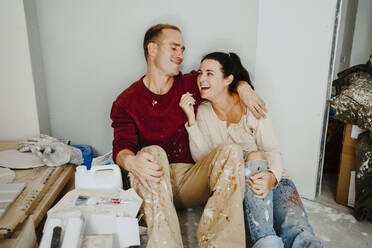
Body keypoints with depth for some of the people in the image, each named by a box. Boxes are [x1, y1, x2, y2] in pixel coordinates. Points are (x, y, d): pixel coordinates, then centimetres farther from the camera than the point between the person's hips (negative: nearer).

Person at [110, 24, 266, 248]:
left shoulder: (190, 85, 11)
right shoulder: (126, 102, 3)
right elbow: (121, 147, -9)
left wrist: (242, 87, 0)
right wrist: (131, 161, -34)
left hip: (192, 179, 3)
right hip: (154, 184, -2)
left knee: (231, 151, -23)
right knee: (152, 152, -33)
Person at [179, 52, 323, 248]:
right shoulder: (203, 111, 4)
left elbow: (272, 150, -8)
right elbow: (201, 157, -5)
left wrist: (271, 177, -30)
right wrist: (191, 120, -16)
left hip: (272, 178, -1)